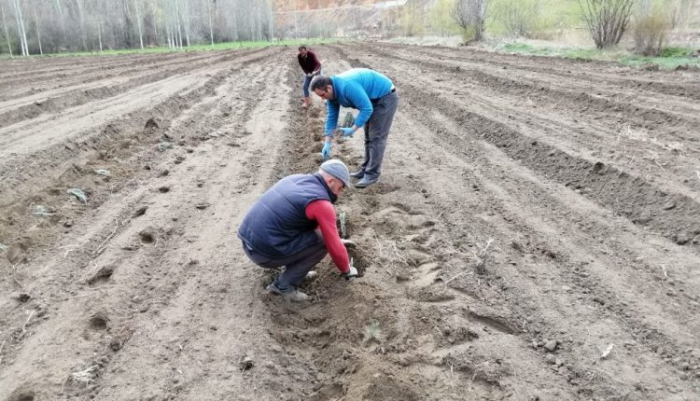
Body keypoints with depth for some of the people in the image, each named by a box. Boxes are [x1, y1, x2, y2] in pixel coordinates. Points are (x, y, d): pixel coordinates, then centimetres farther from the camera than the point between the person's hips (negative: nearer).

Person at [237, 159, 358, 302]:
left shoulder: (296, 178, 13)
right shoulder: (322, 204, -13)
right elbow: (334, 247, -7)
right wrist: (347, 270, 11)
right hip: (265, 253, -9)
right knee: (322, 241, -2)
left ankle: (295, 271, 20)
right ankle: (284, 285, 1)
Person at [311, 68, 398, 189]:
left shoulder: (347, 87, -34)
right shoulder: (332, 92, -5)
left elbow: (367, 109, -32)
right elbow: (331, 117, 2)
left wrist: (353, 129, -30)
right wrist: (328, 142, 0)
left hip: (386, 97, -9)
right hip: (372, 100, 9)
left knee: (376, 137, -10)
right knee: (368, 137, 13)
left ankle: (372, 174, -6)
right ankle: (366, 169, 22)